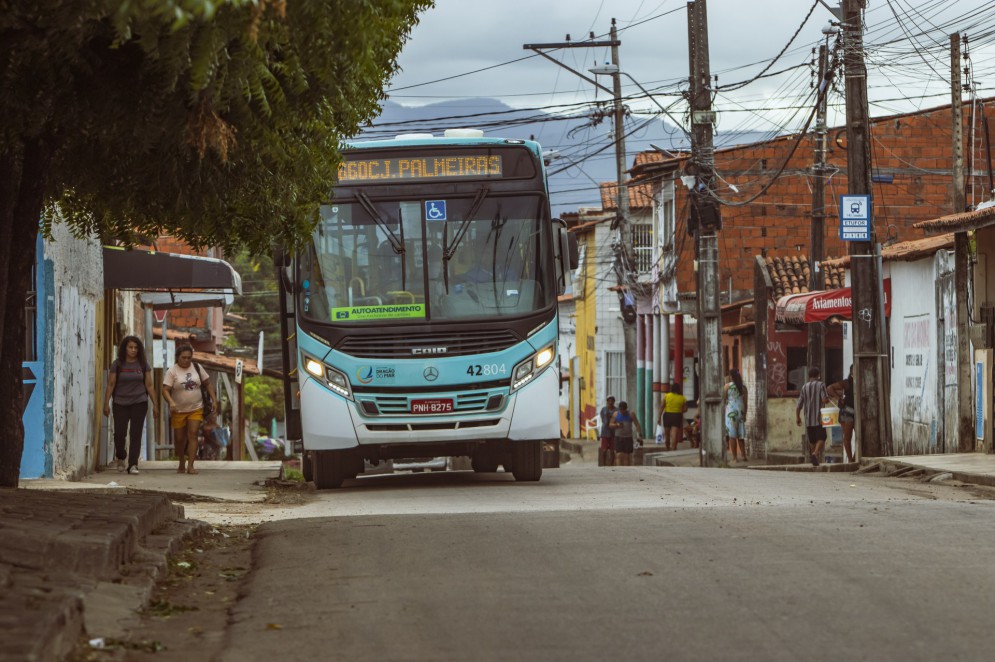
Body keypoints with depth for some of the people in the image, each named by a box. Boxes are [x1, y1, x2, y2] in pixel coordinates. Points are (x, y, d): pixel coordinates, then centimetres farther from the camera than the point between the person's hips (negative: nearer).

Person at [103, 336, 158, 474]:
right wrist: (106, 403, -6)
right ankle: (120, 457, 28)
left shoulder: (143, 365, 5)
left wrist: (155, 405, 2)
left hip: (139, 403, 0)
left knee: (136, 434, -5)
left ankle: (133, 465, -4)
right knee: (119, 433, -1)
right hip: (120, 404, 0)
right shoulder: (117, 364, 1)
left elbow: (149, 386, 6)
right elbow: (110, 385, 1)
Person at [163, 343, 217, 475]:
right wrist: (171, 402, -31)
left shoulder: (197, 368, 4)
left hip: (196, 409, 1)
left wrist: (214, 400, 4)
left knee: (193, 435, -11)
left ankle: (190, 466, -14)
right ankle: (182, 464, 28)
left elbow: (208, 384, 12)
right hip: (178, 411, -1)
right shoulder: (172, 372, -7)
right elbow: (165, 390, -14)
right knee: (179, 438, 8)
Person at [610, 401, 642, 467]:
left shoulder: (631, 414, -1)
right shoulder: (616, 414, 5)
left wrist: (640, 435, -19)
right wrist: (617, 425, -14)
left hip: (628, 438, -1)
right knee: (619, 455, -11)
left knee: (627, 456, 0)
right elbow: (611, 424, 7)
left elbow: (637, 425, -6)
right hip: (618, 437, 1)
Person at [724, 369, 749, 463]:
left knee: (732, 435, -3)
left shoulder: (728, 385, -5)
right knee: (740, 435, 12)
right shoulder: (743, 387, 6)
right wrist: (745, 414, 13)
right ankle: (743, 455, 12)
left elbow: (724, 399, -2)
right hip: (741, 411, 4)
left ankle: (735, 457, -6)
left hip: (731, 411, -4)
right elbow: (745, 402, 7)